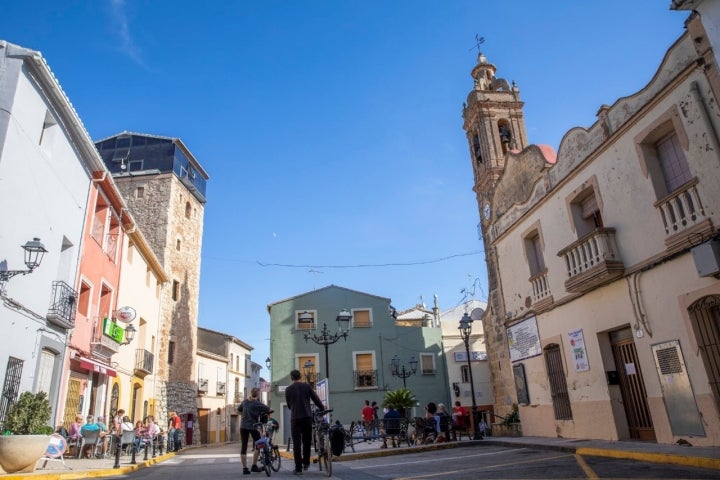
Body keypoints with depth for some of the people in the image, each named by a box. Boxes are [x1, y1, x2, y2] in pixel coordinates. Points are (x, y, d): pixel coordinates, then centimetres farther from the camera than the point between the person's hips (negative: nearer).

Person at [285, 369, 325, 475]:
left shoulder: (288, 389, 3)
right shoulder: (307, 386, 2)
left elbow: (288, 405, 13)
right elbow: (315, 399, 6)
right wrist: (322, 408, 22)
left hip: (295, 418, -1)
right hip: (307, 417, 1)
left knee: (296, 443, 3)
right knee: (307, 441, 17)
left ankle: (298, 468, 2)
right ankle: (306, 463, 22)